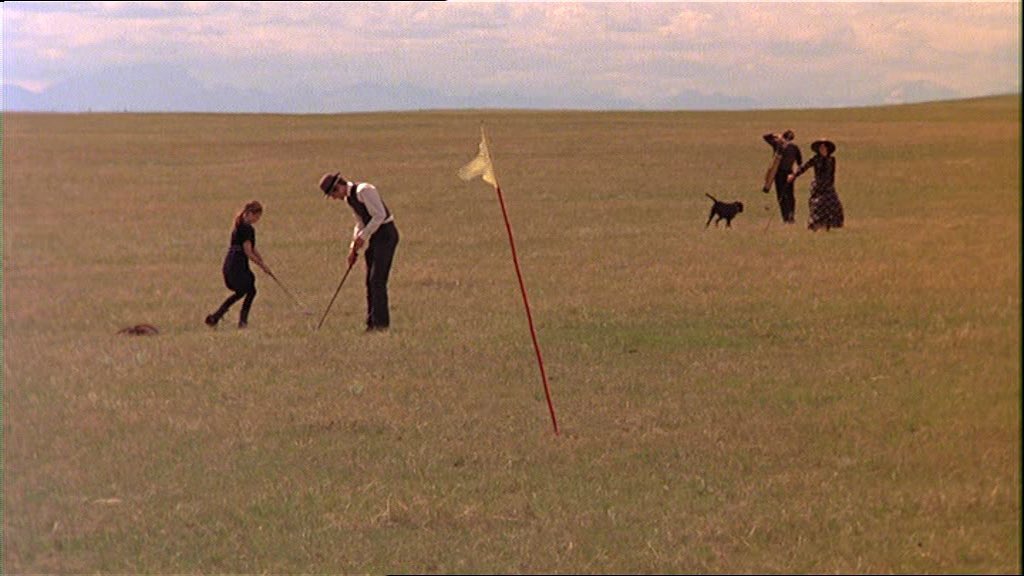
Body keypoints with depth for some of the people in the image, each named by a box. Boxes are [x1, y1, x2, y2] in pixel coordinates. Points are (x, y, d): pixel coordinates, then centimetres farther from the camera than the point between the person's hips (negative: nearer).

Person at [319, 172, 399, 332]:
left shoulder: (364, 190, -17)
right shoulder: (348, 198, 13)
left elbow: (379, 215, -22)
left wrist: (363, 236, -17)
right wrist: (353, 247, 11)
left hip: (385, 234, -10)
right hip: (375, 236, 10)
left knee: (377, 280, -12)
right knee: (370, 281, 8)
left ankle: (381, 322, -11)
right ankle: (372, 322, 12)